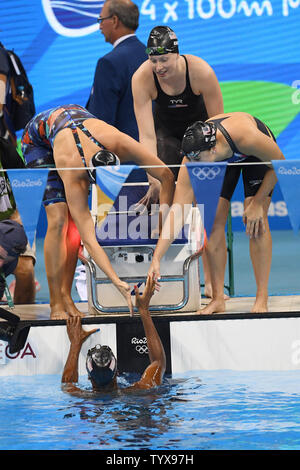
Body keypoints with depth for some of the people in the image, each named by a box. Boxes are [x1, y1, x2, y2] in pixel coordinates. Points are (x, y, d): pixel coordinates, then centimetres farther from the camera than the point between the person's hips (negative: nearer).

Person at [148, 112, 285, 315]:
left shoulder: (245, 136, -45)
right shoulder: (193, 159, -36)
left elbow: (279, 162, -24)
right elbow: (177, 212, -35)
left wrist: (257, 203, -24)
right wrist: (156, 259, -41)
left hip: (256, 153, -2)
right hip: (223, 161, 3)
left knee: (256, 221, -17)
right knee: (214, 221, -12)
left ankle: (262, 299, -12)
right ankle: (218, 299, -5)